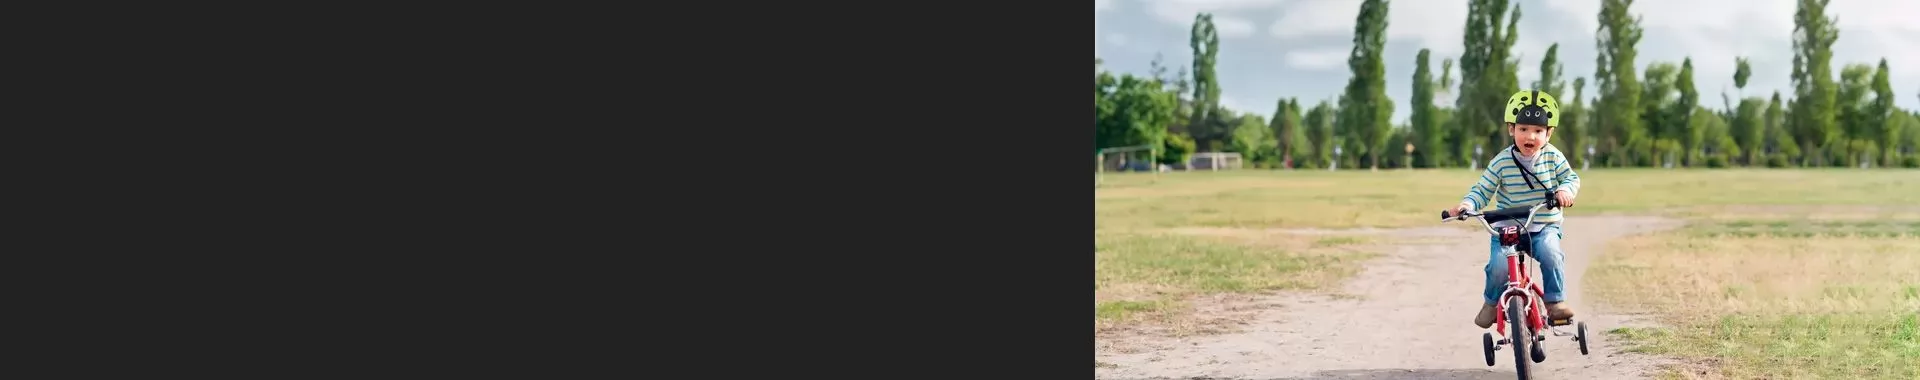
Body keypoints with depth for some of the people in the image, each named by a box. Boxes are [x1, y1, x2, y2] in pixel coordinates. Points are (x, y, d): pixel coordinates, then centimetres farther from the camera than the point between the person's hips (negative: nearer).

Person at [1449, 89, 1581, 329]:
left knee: (1550, 253, -30)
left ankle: (1556, 301, -11)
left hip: (1545, 227, 1)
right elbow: (1482, 190, -1)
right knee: (1499, 265, -22)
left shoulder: (1552, 157, -1)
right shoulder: (1501, 162, -5)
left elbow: (1572, 177, 4)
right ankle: (1491, 302, 8)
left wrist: (1565, 190, -19)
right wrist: (1467, 204, -21)